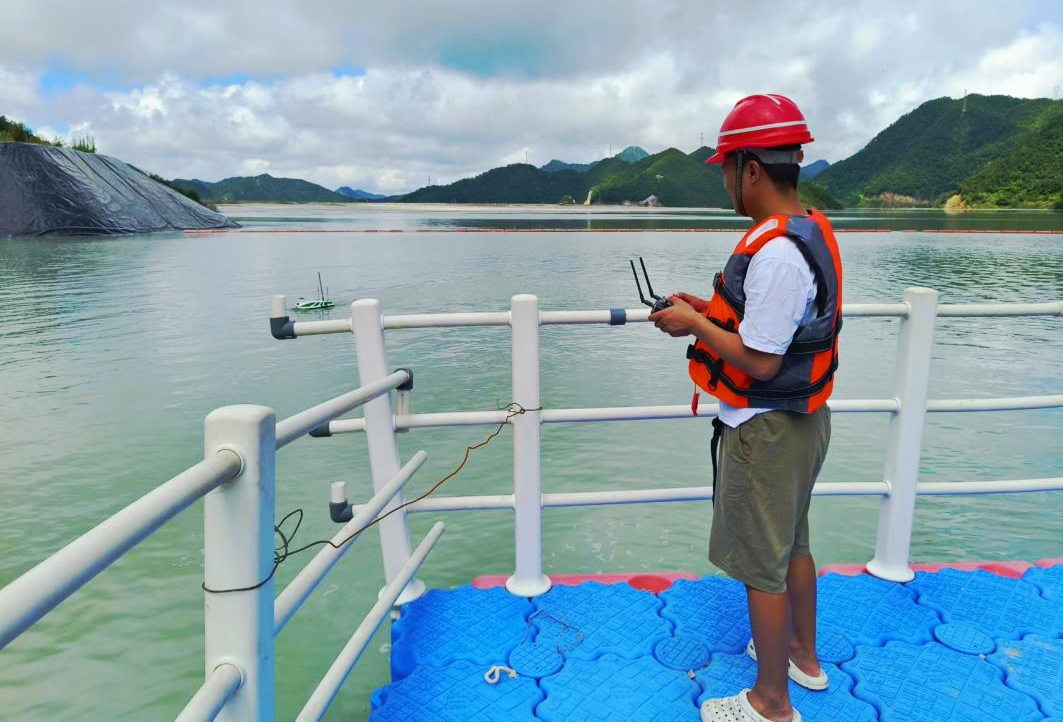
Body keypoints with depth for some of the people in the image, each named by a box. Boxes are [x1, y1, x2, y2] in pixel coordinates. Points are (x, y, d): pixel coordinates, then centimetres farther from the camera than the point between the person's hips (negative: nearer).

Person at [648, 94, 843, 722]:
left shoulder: (775, 252, -27)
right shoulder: (814, 232, 5)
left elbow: (760, 361, -26)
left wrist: (696, 324, -13)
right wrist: (713, 311, 8)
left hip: (767, 430, -10)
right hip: (806, 418, 10)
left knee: (762, 566, 5)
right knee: (794, 542, 25)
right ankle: (804, 656, 46)